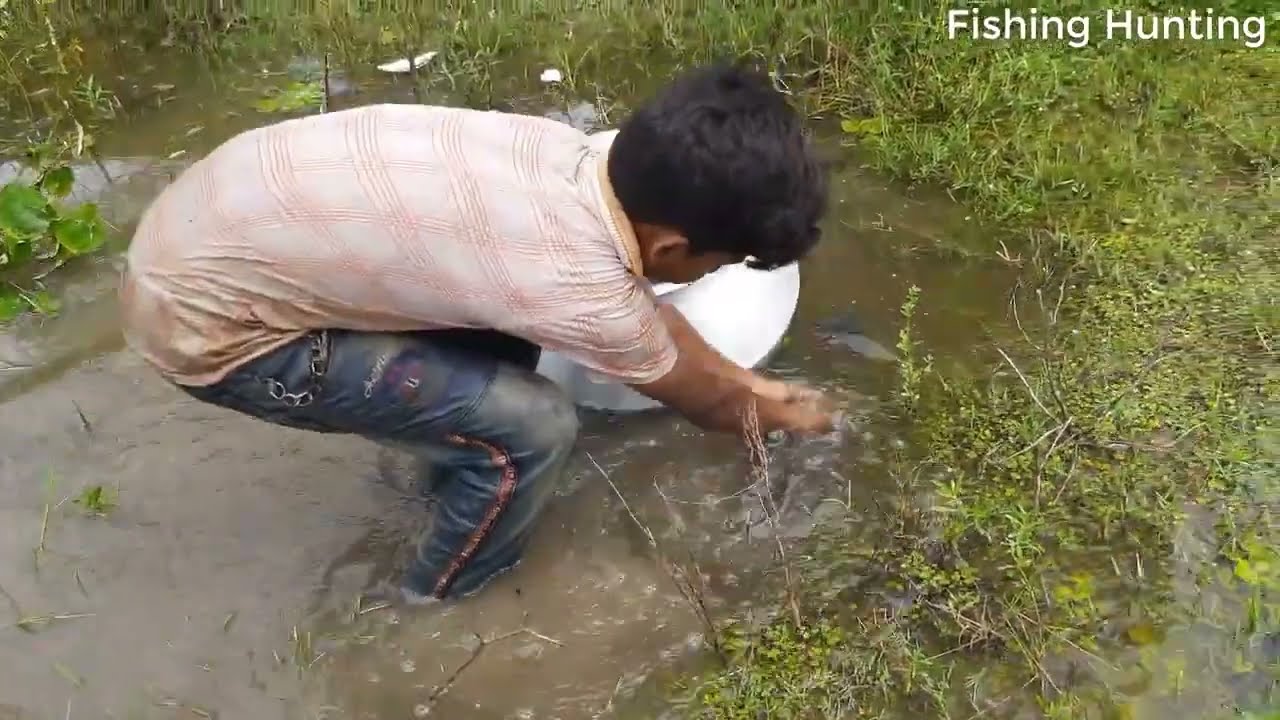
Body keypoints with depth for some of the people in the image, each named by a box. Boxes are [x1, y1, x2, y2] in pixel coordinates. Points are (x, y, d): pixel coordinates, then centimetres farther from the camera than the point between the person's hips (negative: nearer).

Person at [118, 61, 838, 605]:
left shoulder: (568, 153, -5)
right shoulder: (580, 289, -26)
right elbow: (698, 396, -4)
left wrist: (749, 381, 24)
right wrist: (780, 415, 17)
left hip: (213, 218, 8)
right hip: (204, 318, -8)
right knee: (534, 425, -9)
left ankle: (457, 464, 37)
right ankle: (439, 602, 18)